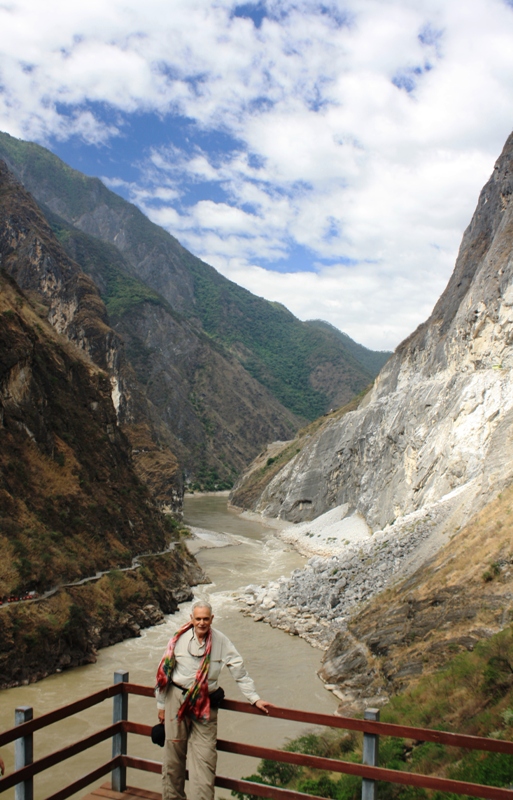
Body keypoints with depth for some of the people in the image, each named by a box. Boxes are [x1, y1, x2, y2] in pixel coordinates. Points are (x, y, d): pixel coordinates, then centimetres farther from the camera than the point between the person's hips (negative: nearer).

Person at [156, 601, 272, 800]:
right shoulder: (179, 639, -6)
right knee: (173, 753, 10)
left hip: (205, 703, 0)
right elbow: (164, 672, 3)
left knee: (204, 757, -4)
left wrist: (254, 699, 0)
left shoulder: (221, 641, -6)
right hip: (177, 699, 0)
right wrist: (161, 705, 7)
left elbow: (239, 671, 0)